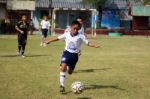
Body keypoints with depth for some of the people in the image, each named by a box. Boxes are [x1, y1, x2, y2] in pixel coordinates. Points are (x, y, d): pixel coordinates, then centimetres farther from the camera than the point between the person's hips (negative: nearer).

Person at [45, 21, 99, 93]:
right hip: (67, 53, 0)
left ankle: (69, 67, 50)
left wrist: (94, 46, -24)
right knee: (63, 67, -24)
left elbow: (87, 43, -7)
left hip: (74, 55, 0)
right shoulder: (66, 34, -1)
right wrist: (49, 41, 19)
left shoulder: (81, 37, -7)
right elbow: (58, 38, 12)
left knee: (70, 72, 10)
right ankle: (62, 85, -19)